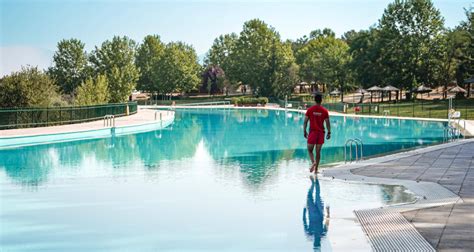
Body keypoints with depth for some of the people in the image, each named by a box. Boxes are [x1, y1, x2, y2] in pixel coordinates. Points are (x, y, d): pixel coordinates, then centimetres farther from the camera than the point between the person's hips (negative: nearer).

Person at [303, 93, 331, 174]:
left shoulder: (310, 110, -3)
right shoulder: (325, 111, -1)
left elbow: (305, 122, -2)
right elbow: (327, 123, -1)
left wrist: (305, 132, 7)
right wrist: (329, 133, 8)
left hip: (312, 132, -1)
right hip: (321, 133, 1)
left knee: (310, 150, 9)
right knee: (318, 151, 7)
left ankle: (313, 162, -19)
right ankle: (316, 169, 9)